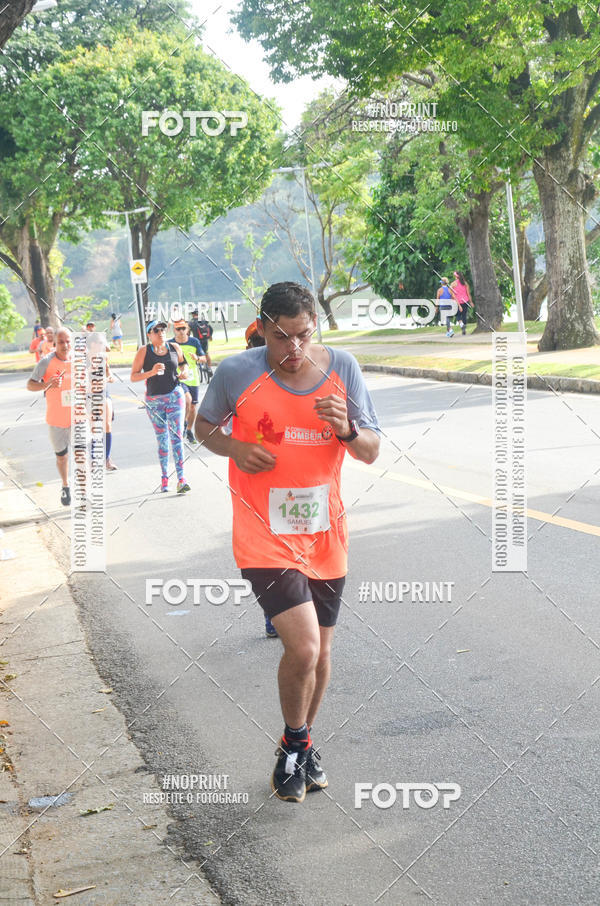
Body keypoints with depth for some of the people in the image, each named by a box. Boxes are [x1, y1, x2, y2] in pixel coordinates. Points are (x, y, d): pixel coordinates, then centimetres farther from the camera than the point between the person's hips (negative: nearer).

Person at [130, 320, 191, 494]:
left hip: (175, 396, 0)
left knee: (177, 436, -9)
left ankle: (181, 479, -15)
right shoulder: (144, 351, -3)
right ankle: (164, 477, 20)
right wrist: (151, 372, -20)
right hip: (153, 400, 0)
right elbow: (133, 376, -6)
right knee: (162, 439, 8)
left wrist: (183, 373, 1)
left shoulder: (174, 348, 3)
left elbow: (182, 363, 23)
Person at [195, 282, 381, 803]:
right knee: (303, 649, -17)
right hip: (265, 538, -4)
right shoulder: (237, 373, -10)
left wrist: (347, 430, -20)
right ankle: (295, 746, 12)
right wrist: (235, 448, -12)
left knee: (320, 652, 15)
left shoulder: (342, 368, -3)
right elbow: (204, 425, 9)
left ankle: (302, 745, 41)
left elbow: (372, 452, 2)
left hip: (325, 538, 4)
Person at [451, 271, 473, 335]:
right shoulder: (465, 283, 4)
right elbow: (468, 293, 5)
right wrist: (471, 302, 11)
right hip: (465, 301, 3)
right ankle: (464, 330, 10)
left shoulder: (453, 284, -5)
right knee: (464, 315, 11)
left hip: (457, 301, -3)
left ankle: (461, 323, -19)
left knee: (458, 314, 11)